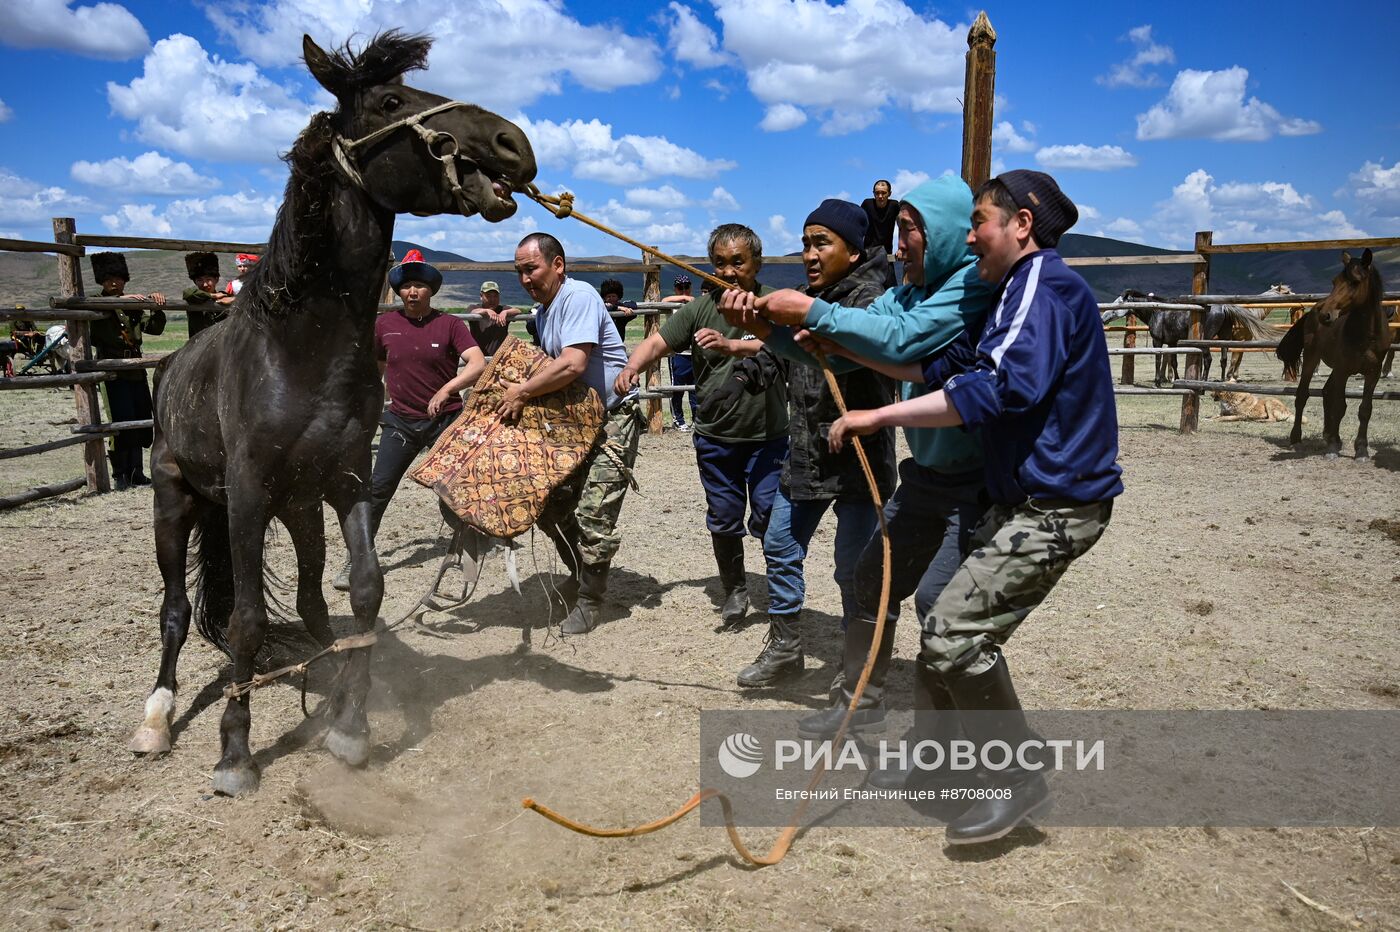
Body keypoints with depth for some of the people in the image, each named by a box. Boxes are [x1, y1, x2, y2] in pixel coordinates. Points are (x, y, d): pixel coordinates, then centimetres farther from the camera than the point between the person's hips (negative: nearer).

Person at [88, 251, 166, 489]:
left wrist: (156, 307, -8)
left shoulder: (134, 305, 16)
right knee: (122, 421, -12)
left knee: (141, 421, 5)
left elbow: (155, 328, 9)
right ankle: (120, 475, -4)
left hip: (136, 371, 5)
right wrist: (121, 299, -28)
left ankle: (135, 472, 14)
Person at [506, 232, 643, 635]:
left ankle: (589, 600, 8)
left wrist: (521, 393, -19)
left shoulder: (578, 296, -17)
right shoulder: (542, 312, 13)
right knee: (551, 504, 7)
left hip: (613, 420, -9)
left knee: (593, 513, -10)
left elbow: (573, 364, -28)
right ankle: (580, 574, 29)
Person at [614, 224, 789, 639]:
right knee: (723, 523, 14)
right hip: (715, 437, 3)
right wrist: (632, 366, -25)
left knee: (771, 520, -4)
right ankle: (735, 592, 35)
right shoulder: (701, 308, 2)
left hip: (767, 437, -3)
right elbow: (657, 342, -4)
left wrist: (732, 345, -41)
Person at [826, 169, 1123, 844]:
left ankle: (1020, 779, 5)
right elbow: (938, 365, 16)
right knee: (962, 625, 15)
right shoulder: (1022, 292, 19)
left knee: (953, 635, -11)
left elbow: (998, 388, -29)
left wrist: (879, 416, -27)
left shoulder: (1044, 284, -14)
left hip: (1055, 503, -10)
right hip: (1027, 497, 10)